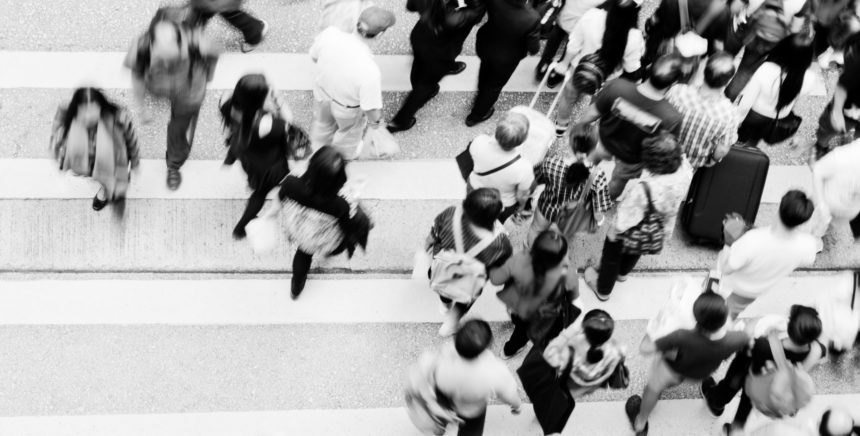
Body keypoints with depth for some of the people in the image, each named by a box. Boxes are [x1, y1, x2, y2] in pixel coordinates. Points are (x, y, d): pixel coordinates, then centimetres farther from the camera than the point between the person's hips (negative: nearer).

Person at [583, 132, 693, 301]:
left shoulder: (643, 189, -46)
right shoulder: (685, 169, -33)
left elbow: (623, 223, -31)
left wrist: (614, 233, -11)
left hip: (631, 234, -5)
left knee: (612, 257, 29)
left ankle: (603, 290, 57)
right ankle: (623, 273, 69)